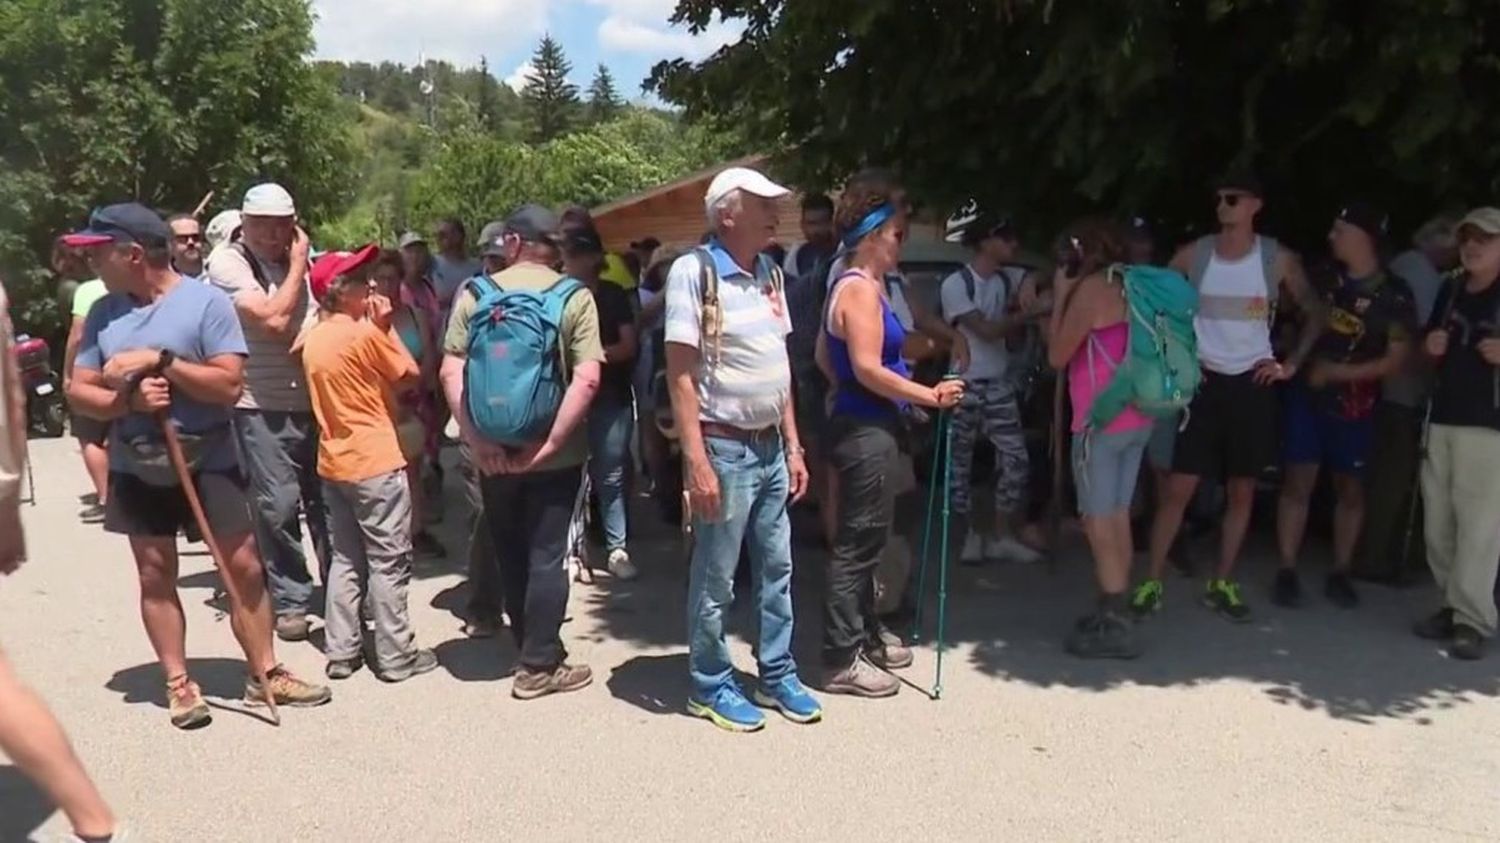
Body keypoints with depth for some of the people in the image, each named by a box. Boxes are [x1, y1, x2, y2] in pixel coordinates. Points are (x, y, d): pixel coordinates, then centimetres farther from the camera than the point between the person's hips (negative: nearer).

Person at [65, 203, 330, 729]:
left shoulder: (205, 301, -11)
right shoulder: (104, 312, 3)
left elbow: (230, 385, -17)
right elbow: (78, 392, 3)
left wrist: (160, 359, -22)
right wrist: (129, 398, -17)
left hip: (210, 461, -3)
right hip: (136, 468, 4)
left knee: (245, 566, 2)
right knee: (155, 574, 9)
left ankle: (265, 673, 16)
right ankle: (178, 683, 21)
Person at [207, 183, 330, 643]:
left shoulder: (299, 259, 10)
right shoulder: (228, 263, -5)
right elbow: (273, 318, -17)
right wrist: (297, 266, -7)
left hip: (317, 399, 5)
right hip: (264, 407, -4)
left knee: (329, 499, 10)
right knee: (278, 507, 0)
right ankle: (290, 600, 15)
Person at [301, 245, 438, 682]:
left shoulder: (313, 339, 8)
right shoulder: (367, 332, -14)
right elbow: (411, 375, -5)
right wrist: (387, 327, -3)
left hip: (334, 462, 7)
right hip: (376, 462, -7)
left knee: (346, 560, 14)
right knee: (388, 562, 1)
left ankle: (341, 651, 19)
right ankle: (396, 656, 8)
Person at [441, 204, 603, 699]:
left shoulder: (475, 293, 1)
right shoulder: (574, 296, -4)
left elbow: (450, 371, -6)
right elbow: (587, 377, -15)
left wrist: (476, 439, -8)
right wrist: (550, 441, -15)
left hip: (494, 451, 3)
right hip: (555, 454, -2)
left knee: (510, 554, 17)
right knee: (546, 556, 6)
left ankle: (531, 648, 30)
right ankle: (539, 666, 11)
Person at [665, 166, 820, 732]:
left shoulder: (769, 273, 10)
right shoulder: (694, 271, -12)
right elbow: (680, 373, -15)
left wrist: (793, 445, 12)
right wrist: (697, 461, -20)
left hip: (771, 447, 7)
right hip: (725, 448, -7)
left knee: (777, 569, 15)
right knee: (715, 578, 6)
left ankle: (778, 676, 30)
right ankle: (710, 686, 22)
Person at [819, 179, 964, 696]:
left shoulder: (857, 285, 16)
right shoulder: (862, 289, -15)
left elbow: (827, 356, 21)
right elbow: (868, 368, -23)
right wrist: (929, 396, -18)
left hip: (862, 426, 11)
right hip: (866, 431, -11)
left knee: (864, 541, 18)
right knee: (858, 544, -4)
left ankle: (866, 637, 31)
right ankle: (842, 661, 4)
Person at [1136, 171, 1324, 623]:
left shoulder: (1279, 259, 0)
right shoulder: (1193, 255, -2)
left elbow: (1314, 313, 9)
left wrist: (1291, 365, 1)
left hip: (1251, 383, 2)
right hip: (1203, 380, -1)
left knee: (1242, 490, 7)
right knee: (1178, 487, -6)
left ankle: (1221, 584, 19)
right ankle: (1152, 582, 2)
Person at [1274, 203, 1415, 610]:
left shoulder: (1394, 295, -6)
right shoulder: (1324, 277, 1)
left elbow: (1396, 360, -8)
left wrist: (1338, 372, -16)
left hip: (1353, 404, -1)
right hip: (1305, 393, 1)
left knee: (1350, 488, 9)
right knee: (1298, 481, -2)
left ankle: (1340, 574, 21)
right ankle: (1287, 572, 4)